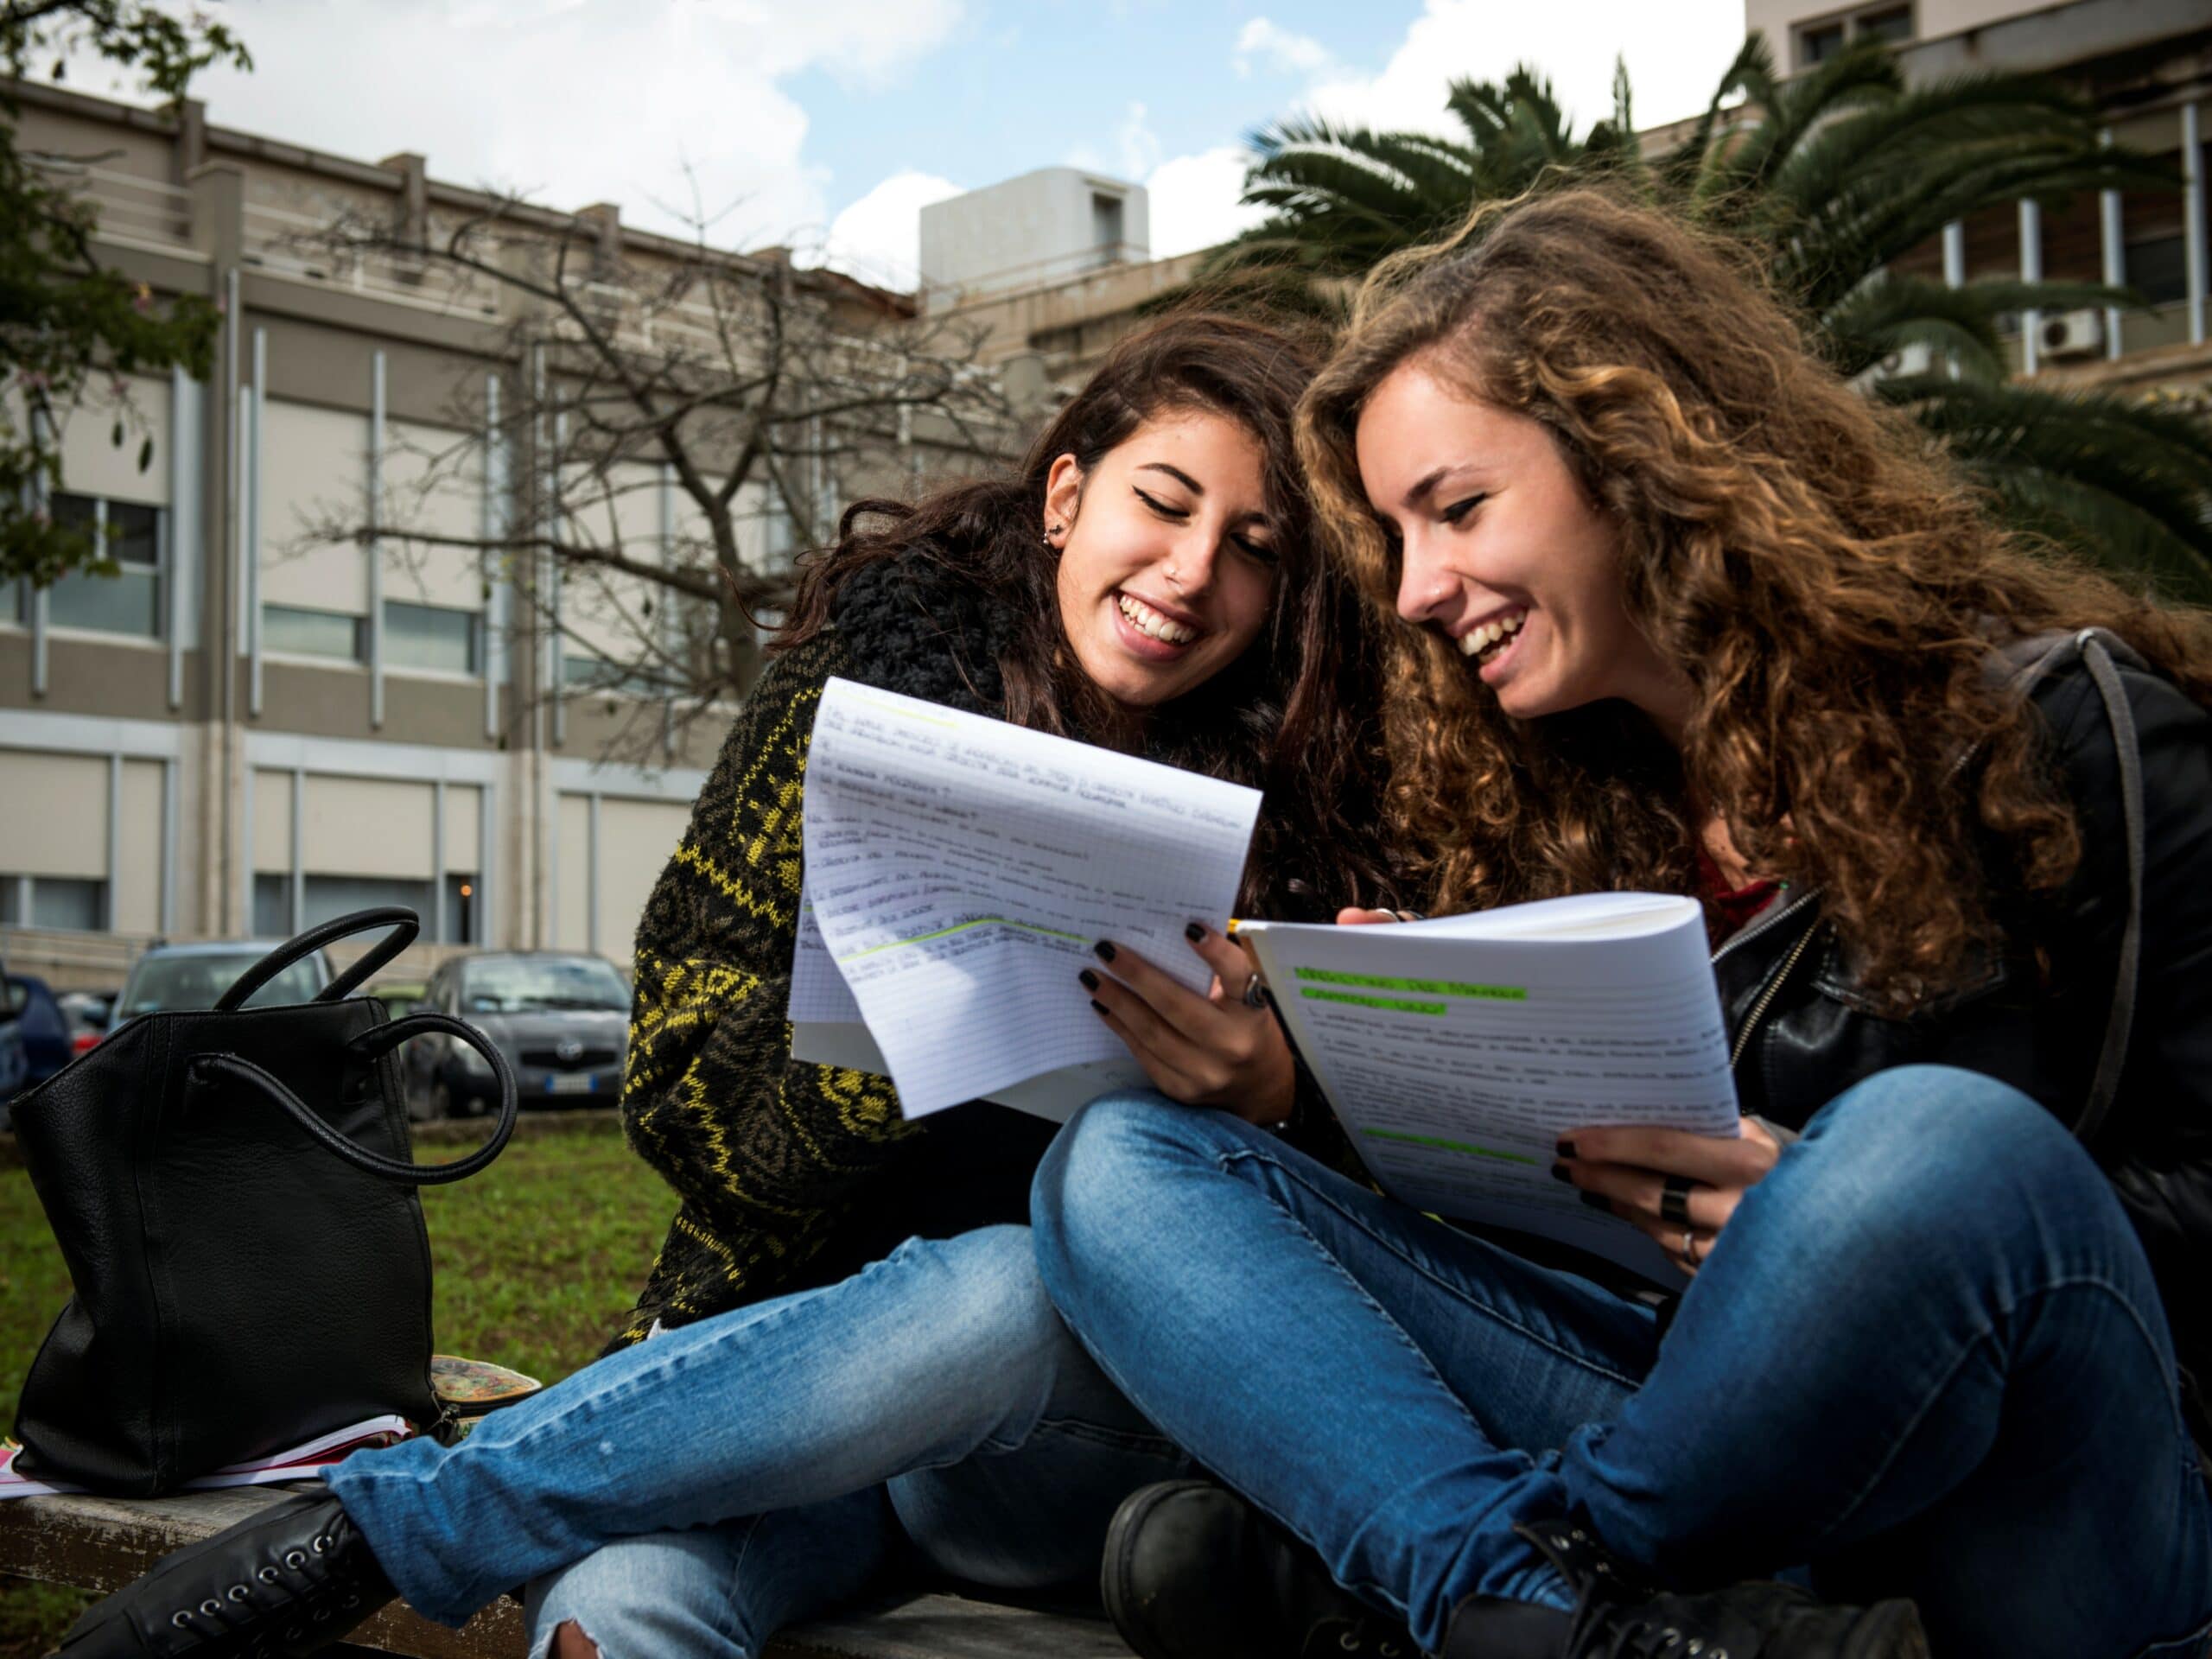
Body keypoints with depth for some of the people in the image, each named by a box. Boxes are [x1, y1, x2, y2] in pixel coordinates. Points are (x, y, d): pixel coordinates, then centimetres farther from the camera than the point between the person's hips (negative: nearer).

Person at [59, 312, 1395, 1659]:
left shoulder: (1271, 803, 4)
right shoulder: (888, 666, 2)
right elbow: (689, 1082, -3)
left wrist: (1268, 1083, -19)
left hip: (1082, 1416, 2)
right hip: (796, 1323, -2)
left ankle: (370, 1524, -24)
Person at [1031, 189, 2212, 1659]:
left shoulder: (2061, 739, -5)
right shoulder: (1531, 796, 12)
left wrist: (1827, 1213, -20)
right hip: (1707, 1425, 5)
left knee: (1936, 1143, -39)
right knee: (1120, 1164, -11)